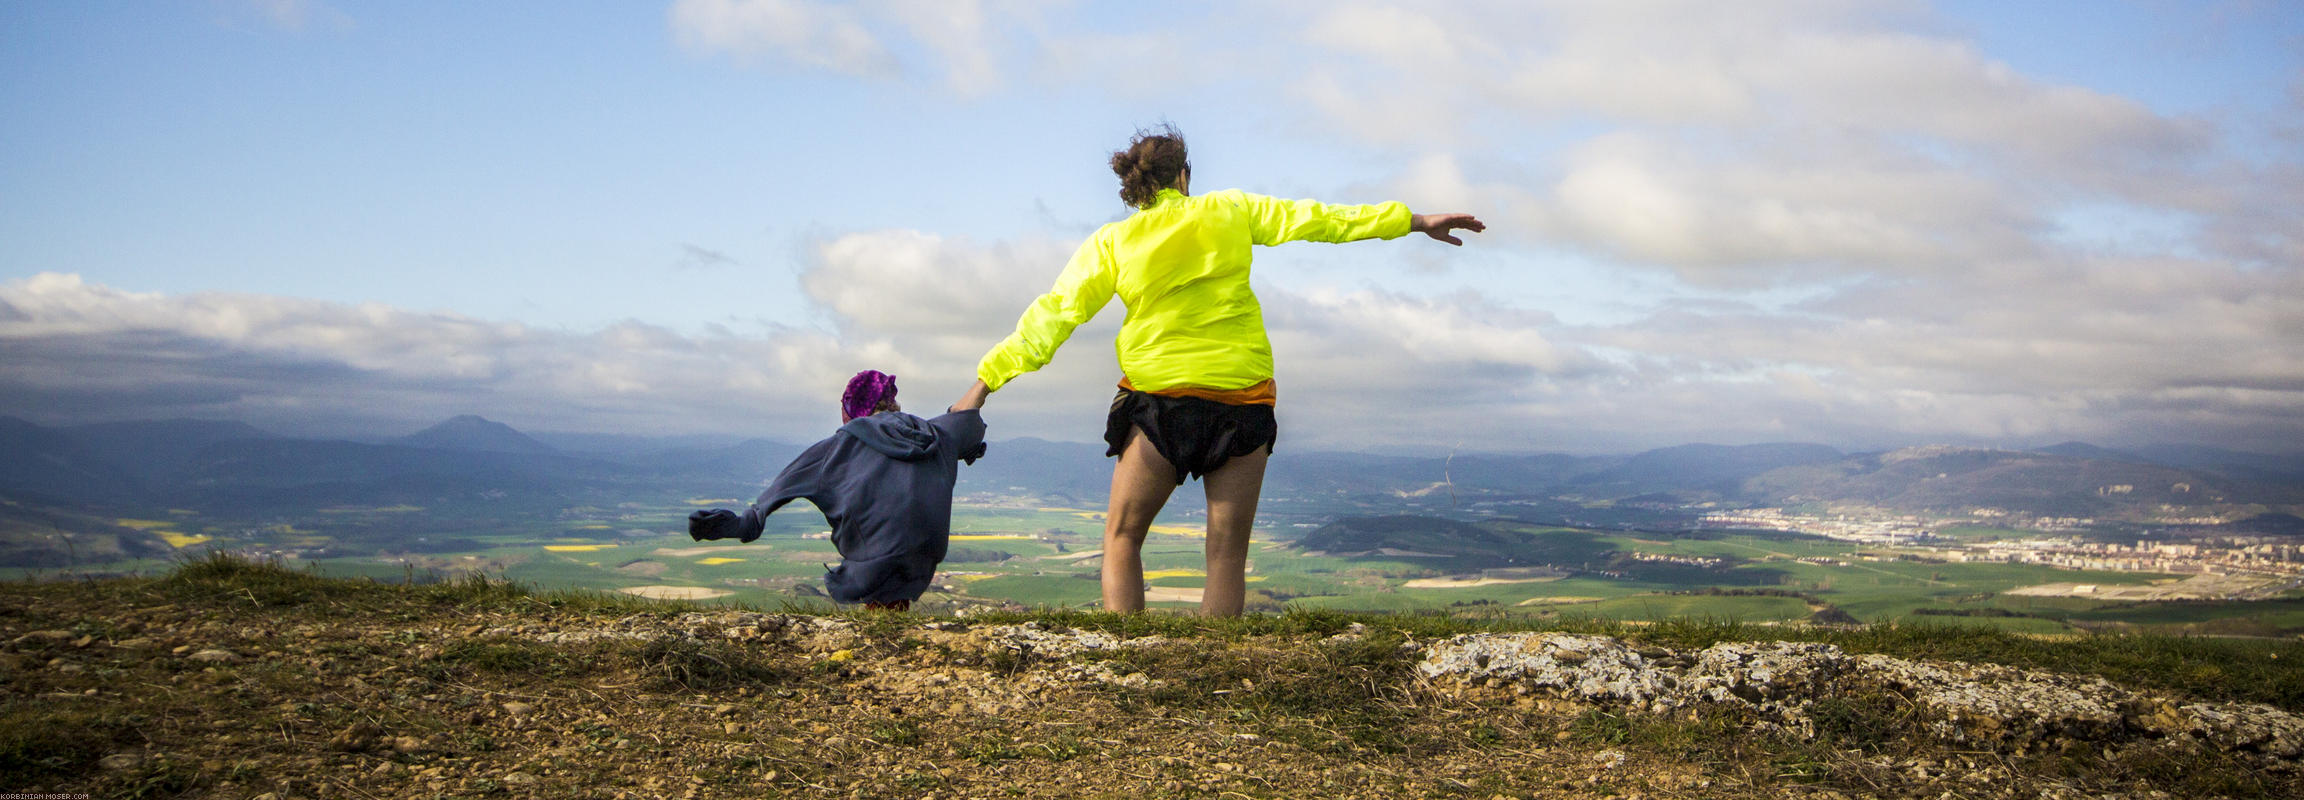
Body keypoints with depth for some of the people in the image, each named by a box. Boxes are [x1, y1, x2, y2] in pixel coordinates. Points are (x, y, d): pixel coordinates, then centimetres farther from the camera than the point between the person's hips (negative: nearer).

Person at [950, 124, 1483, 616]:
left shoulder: (1110, 243, 4)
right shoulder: (1230, 211, 6)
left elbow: (1054, 314, 1)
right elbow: (1313, 219, 11)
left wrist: (988, 378, 7)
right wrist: (1414, 221, 18)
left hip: (1158, 398, -1)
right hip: (1242, 399, 1)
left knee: (1122, 538, 10)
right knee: (1227, 552, 6)